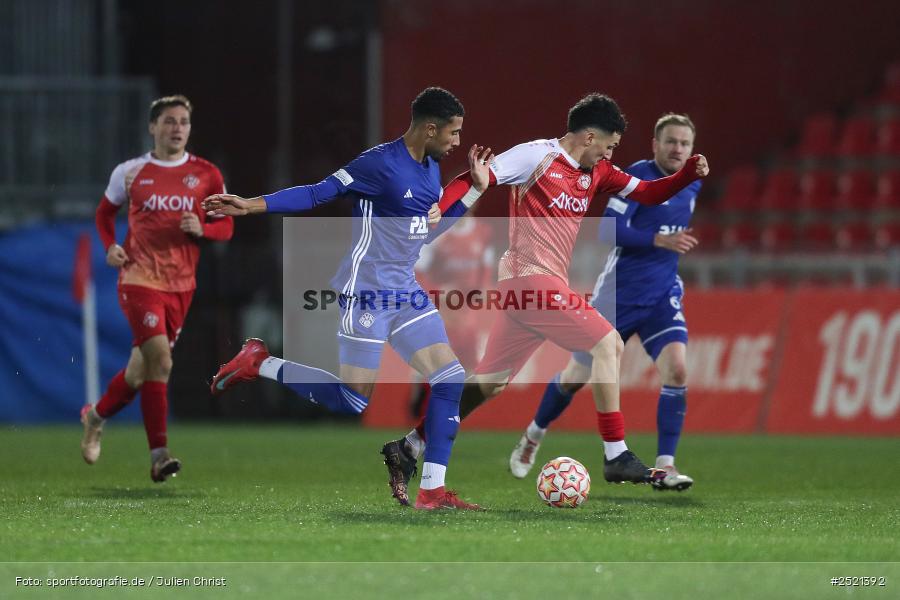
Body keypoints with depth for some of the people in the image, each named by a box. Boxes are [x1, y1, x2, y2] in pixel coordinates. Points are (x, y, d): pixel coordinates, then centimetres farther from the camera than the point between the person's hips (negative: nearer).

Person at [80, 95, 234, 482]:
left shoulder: (206, 175, 5)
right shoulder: (130, 172, 3)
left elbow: (226, 227, 8)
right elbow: (105, 212, 18)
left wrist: (201, 229, -13)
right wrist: (110, 247, 1)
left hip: (181, 285, 3)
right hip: (139, 278, -3)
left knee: (144, 367, 11)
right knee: (160, 361, -18)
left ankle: (97, 416, 37)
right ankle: (159, 455, -15)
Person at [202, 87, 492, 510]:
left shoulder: (431, 168, 10)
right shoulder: (381, 164, -17)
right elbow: (317, 194, -17)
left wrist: (476, 186, 15)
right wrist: (251, 206, -24)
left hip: (407, 293, 8)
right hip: (366, 295, -8)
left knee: (450, 379, -2)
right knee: (353, 401, -8)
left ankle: (431, 491, 2)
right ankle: (260, 365, 10)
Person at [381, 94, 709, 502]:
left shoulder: (595, 173, 16)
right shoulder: (537, 156, -8)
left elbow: (646, 193, 20)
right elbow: (473, 181, -11)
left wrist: (689, 174, 4)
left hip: (524, 287, 9)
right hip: (532, 280, -9)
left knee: (489, 383, 12)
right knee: (608, 344, -13)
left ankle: (411, 446, 18)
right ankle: (616, 457, -12)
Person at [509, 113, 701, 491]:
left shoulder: (692, 186, 7)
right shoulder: (638, 176, -14)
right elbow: (610, 230, -23)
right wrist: (661, 240, -31)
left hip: (662, 296, 4)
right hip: (618, 294, -4)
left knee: (677, 370, -19)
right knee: (577, 377, 9)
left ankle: (664, 467, -14)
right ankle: (533, 436, 36)